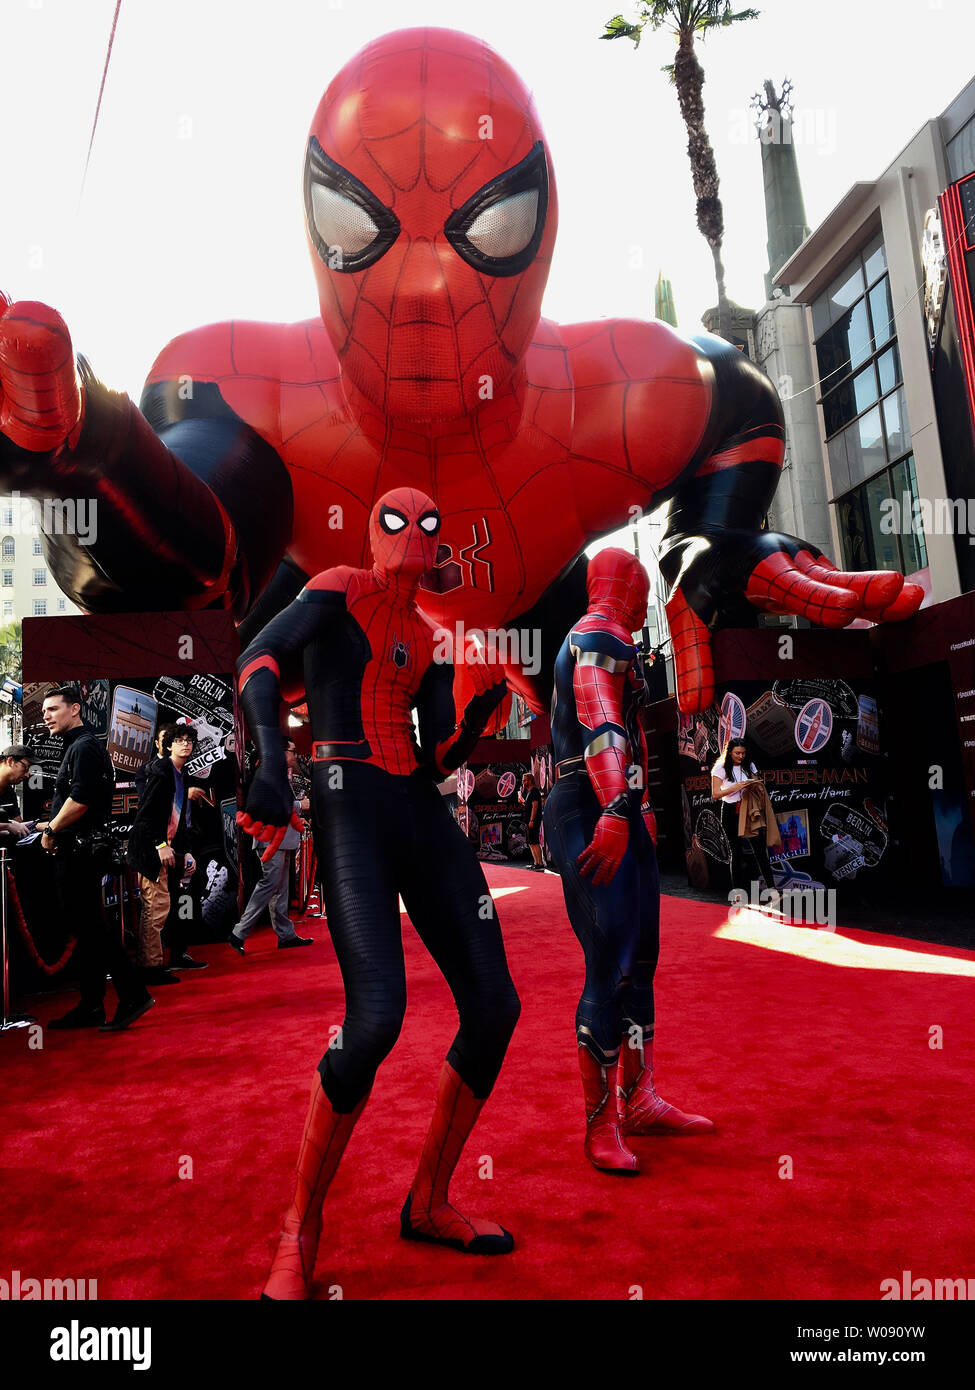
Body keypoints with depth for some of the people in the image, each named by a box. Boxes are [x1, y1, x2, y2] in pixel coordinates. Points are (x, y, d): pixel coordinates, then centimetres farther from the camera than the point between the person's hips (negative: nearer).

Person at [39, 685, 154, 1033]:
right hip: (74, 852, 10)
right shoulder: (74, 747, 20)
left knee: (90, 928, -9)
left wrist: (51, 828, -9)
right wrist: (52, 829, 10)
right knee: (84, 928, 11)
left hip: (79, 852, -10)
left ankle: (133, 995, -5)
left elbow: (80, 800, -22)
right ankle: (90, 1007, 18)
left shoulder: (85, 747, -12)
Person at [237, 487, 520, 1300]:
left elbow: (441, 759, 17)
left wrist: (483, 707, -3)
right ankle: (301, 1233, 1)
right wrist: (271, 761, -30)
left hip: (421, 812, 7)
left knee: (495, 1005, 1)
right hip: (352, 805, -7)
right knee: (377, 1019, -22)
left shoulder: (431, 641, 23)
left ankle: (429, 1202, 20)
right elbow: (259, 659, -14)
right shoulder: (338, 593, 5)